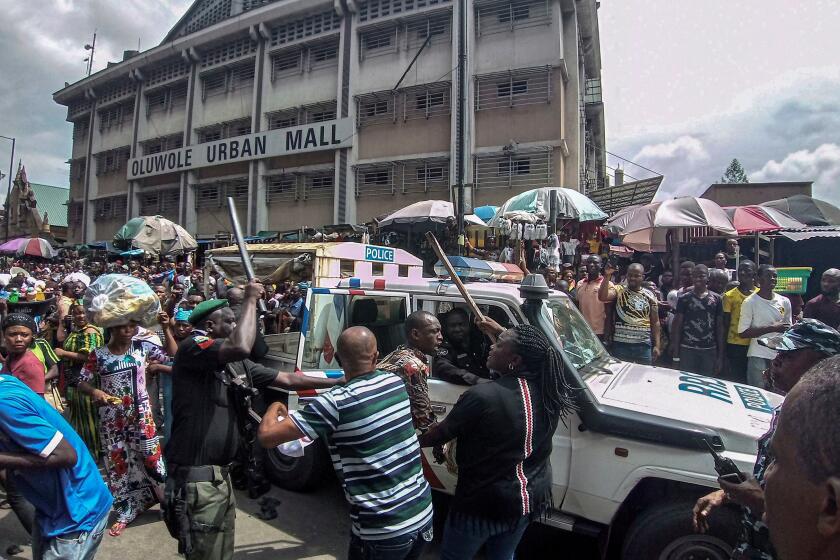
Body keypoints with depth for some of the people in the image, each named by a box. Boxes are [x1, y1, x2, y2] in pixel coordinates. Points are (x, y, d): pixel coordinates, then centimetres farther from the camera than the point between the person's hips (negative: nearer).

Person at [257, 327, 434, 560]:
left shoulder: (335, 403, -20)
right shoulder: (396, 382, -2)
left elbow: (267, 436, -16)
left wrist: (274, 407, 3)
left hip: (383, 530, -5)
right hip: (424, 513, 5)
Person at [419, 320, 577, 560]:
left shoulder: (482, 396, -29)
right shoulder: (548, 390, -10)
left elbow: (439, 435, -15)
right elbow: (535, 356, 13)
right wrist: (500, 332, 16)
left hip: (484, 504, -6)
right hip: (531, 500, 6)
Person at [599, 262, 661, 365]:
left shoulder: (650, 296, 8)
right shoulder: (619, 290, 1)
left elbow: (655, 322, 8)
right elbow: (602, 297, -20)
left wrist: (657, 345, 3)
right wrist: (607, 276, -24)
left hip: (644, 345, 2)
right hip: (621, 344, -2)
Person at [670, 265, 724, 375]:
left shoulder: (716, 299, 6)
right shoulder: (684, 298, 1)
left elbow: (719, 328, 8)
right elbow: (677, 326, 1)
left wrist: (720, 355, 4)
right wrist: (675, 355, -4)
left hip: (709, 350, 1)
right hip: (687, 349, -1)